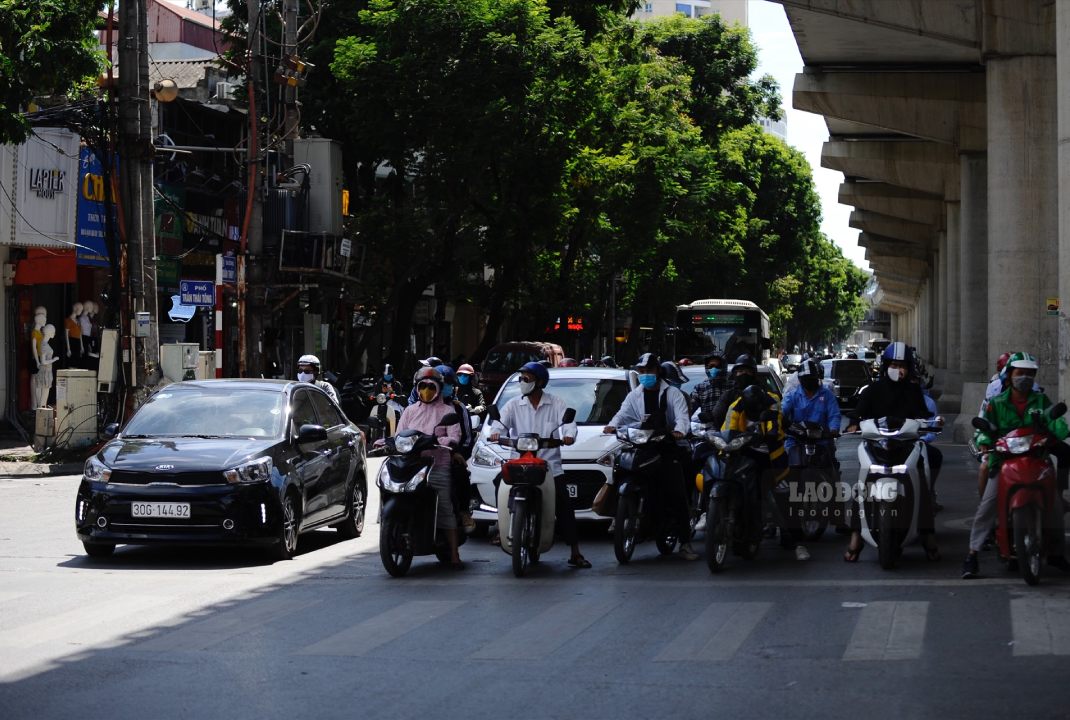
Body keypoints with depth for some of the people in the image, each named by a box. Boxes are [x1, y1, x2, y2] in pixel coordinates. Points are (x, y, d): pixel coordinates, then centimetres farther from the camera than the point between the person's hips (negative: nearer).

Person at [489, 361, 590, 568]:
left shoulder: (556, 404, 6)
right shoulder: (514, 405, 10)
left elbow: (568, 421, -6)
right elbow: (501, 420, -3)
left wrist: (569, 435, -29)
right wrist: (496, 432, -27)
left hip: (550, 466, -1)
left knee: (564, 508, -6)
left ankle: (575, 553, -3)